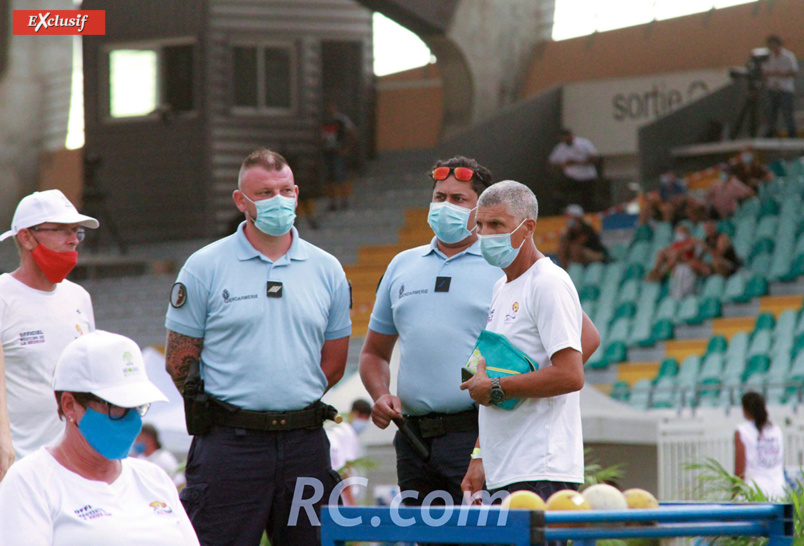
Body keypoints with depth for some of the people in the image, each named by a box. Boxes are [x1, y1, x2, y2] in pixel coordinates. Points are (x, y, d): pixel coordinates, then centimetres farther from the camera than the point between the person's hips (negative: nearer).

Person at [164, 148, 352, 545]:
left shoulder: (326, 270, 10)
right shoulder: (205, 267, 1)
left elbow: (334, 361, 15)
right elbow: (179, 360, 2)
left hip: (305, 445, 3)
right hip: (229, 446, -3)